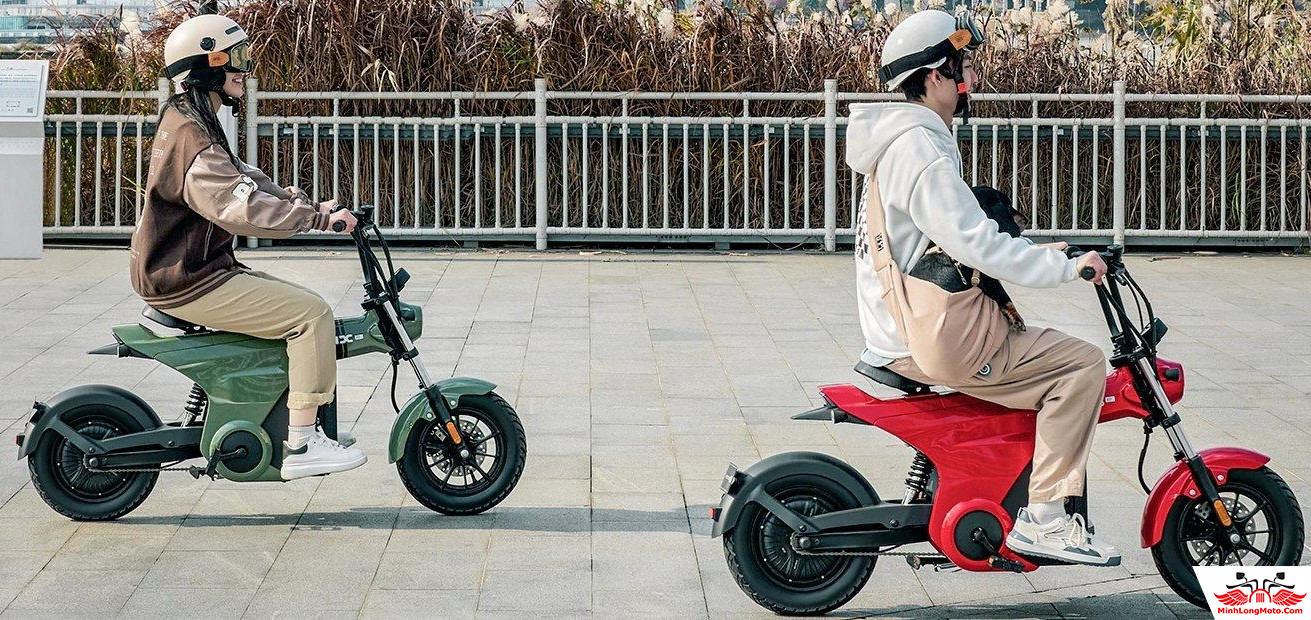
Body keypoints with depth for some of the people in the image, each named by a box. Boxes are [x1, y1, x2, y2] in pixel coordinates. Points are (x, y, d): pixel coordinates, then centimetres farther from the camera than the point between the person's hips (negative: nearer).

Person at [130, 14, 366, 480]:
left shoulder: (189, 121, 14)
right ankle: (300, 447, -13)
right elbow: (241, 206, -34)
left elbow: (243, 179, 19)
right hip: (186, 283, -11)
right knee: (311, 313, -15)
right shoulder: (192, 138, -21)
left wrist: (307, 203, 7)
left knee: (303, 303, 16)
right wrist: (318, 218, -33)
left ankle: (300, 425, 20)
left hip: (199, 267, 11)